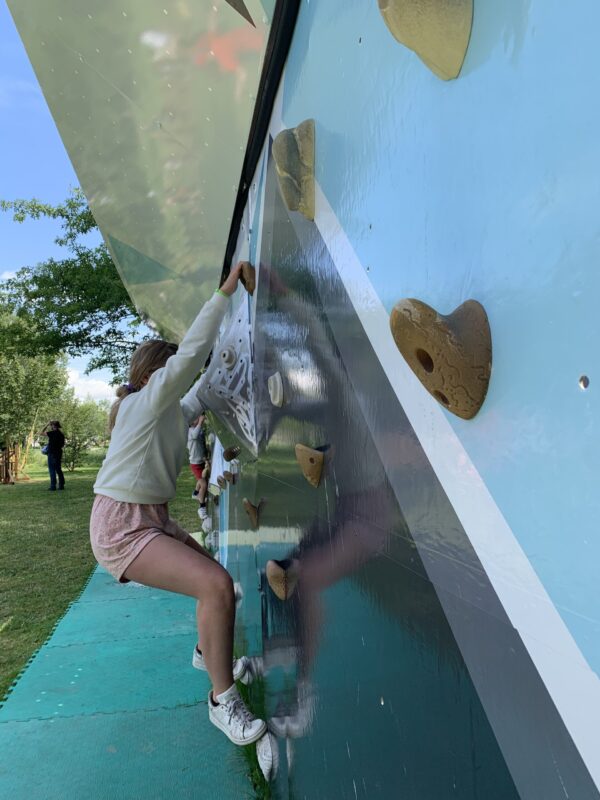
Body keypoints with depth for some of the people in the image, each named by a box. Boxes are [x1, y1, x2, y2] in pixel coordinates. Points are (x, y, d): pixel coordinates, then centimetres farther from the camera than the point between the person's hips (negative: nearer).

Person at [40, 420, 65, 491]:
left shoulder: (52, 433, -13)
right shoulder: (61, 434, 9)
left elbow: (41, 433, -6)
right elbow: (62, 444, 16)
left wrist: (47, 426, -2)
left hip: (52, 453, -7)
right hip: (59, 453, 7)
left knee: (52, 470, -3)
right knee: (58, 469, 11)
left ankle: (53, 486, -4)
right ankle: (61, 485, 11)